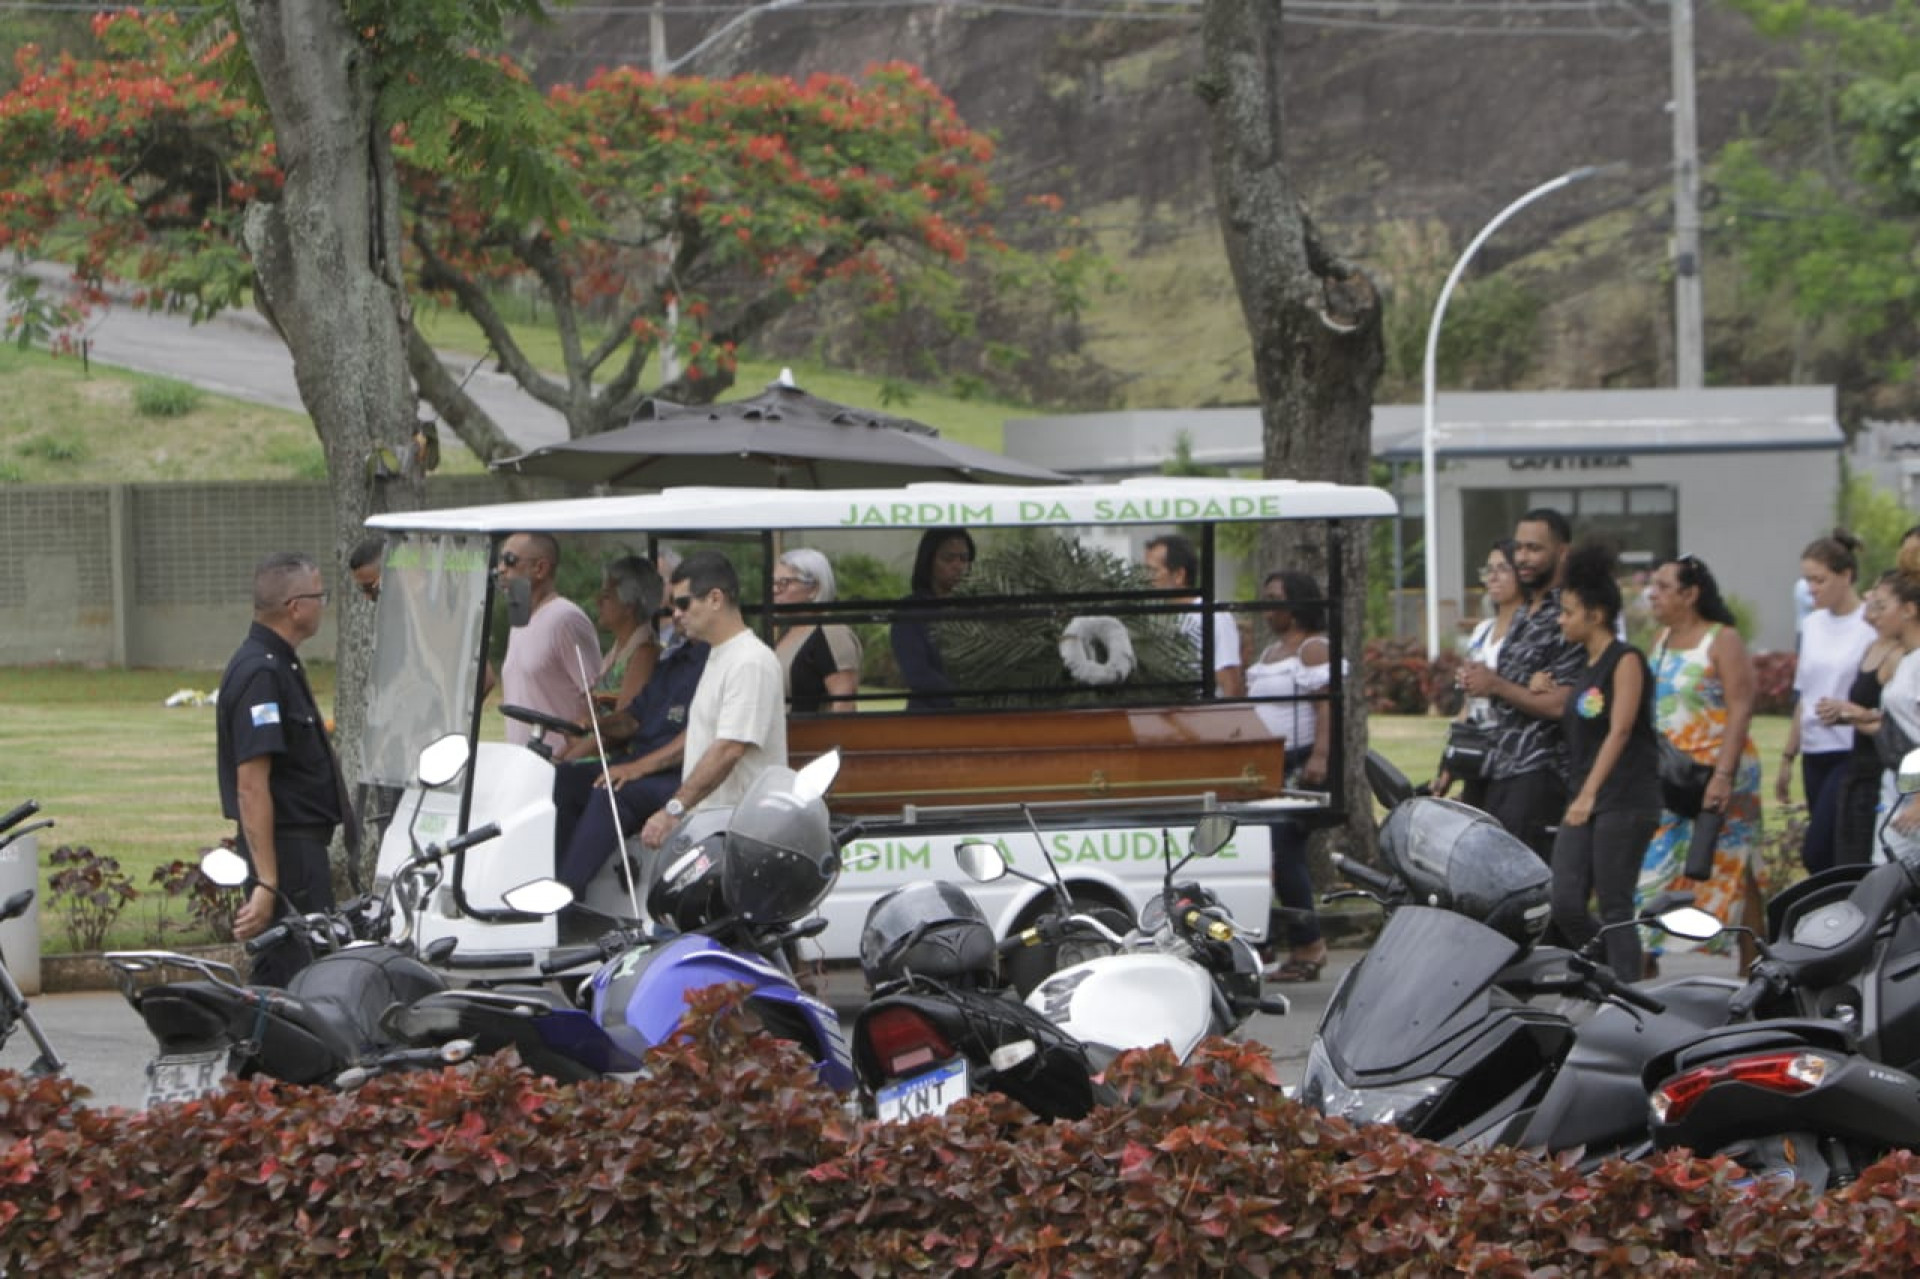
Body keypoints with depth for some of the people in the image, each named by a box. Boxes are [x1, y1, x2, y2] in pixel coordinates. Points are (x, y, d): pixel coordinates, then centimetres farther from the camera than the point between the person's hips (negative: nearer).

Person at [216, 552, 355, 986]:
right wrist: (267, 882, -26)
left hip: (301, 846, 11)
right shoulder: (261, 674, -18)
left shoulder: (277, 664, 16)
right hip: (287, 853, -11)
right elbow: (251, 784, -23)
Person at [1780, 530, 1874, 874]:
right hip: (1816, 755, 7)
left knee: (1817, 853, -15)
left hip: (1851, 755, -7)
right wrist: (1788, 757, 19)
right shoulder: (1812, 626, 12)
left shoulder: (1873, 627, -9)